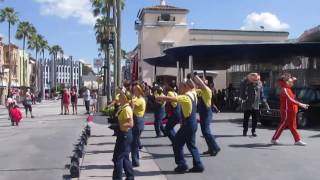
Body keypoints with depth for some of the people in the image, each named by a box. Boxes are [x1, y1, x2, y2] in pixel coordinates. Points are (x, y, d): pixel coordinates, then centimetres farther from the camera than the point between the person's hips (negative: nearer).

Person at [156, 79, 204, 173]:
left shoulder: (185, 97, -19)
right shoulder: (193, 95, 6)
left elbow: (170, 99, -25)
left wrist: (159, 98, -14)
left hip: (188, 125, -9)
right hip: (193, 124, 9)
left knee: (177, 143, 2)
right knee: (191, 145, 16)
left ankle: (182, 165, 6)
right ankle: (198, 165, 18)